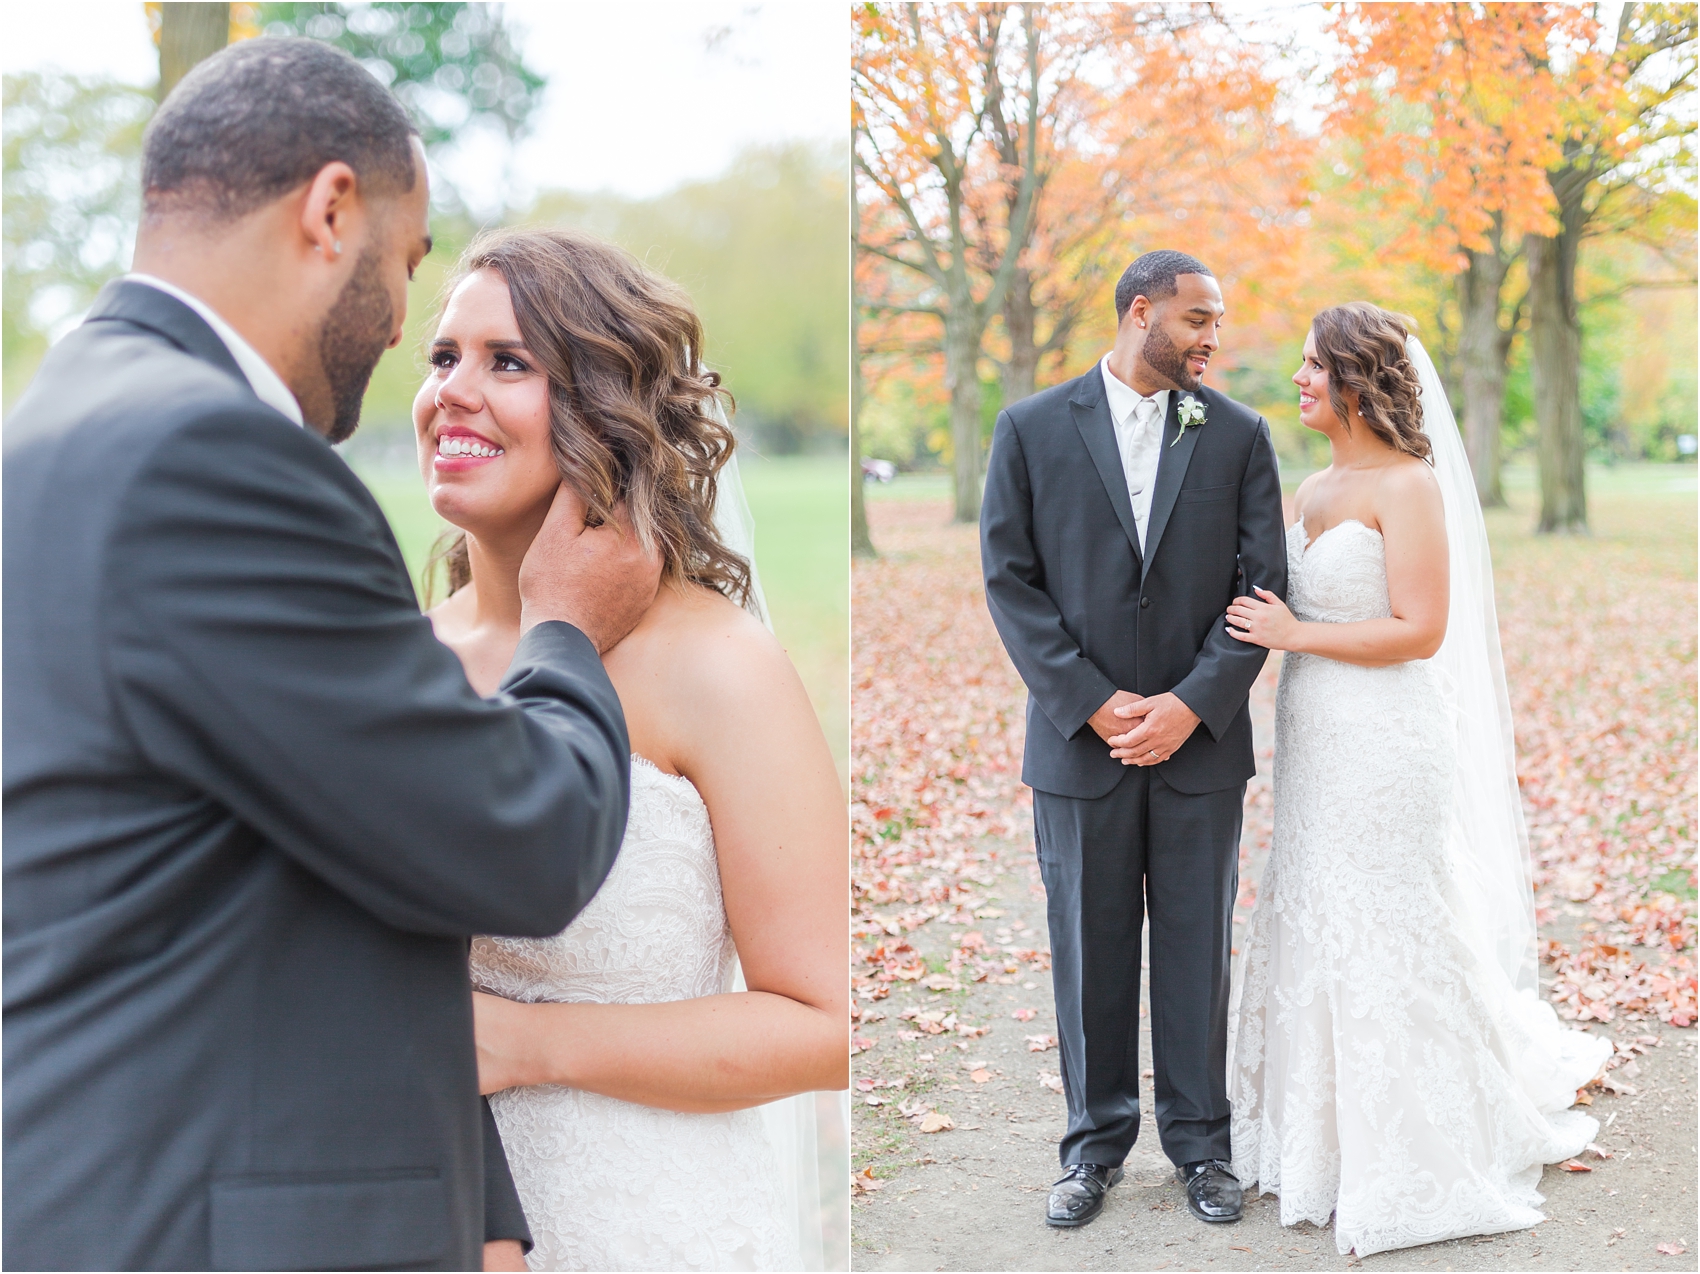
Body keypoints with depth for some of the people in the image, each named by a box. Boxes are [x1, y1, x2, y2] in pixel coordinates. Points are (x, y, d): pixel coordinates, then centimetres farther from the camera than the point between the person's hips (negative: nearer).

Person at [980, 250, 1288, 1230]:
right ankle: (1096, 1144, 23)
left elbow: (1264, 583, -1)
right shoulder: (1032, 429, 0)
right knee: (1089, 951, 9)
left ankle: (1201, 1141, 24)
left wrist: (1191, 705, -12)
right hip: (1080, 741, -1)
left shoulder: (1239, 434, 3)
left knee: (1198, 949, 9)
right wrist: (1093, 703, -12)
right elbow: (1011, 579, -4)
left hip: (1201, 742, 1)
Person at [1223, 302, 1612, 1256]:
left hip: (1386, 747, -8)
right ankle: (1327, 1139, 28)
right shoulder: (1313, 489, 12)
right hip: (1316, 745, 8)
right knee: (1315, 933, 13)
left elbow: (1419, 631, -19)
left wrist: (1294, 635, -16)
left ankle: (1413, 1160, 15)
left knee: (1387, 940, 0)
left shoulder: (1410, 485, -13)